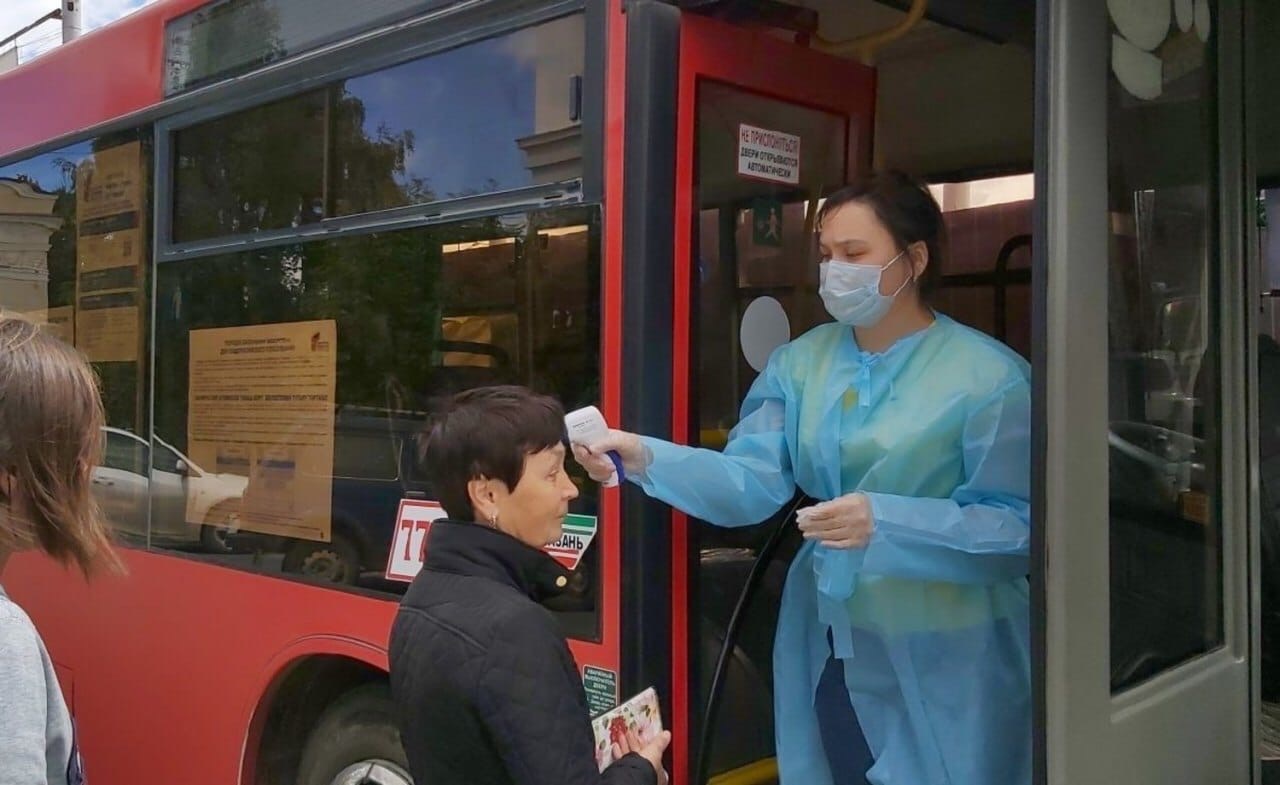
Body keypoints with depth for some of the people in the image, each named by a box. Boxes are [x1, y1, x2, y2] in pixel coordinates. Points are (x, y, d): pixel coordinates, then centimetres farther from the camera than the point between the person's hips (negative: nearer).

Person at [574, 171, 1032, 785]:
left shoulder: (989, 376, -12)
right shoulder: (801, 361, 3)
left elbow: (1022, 527, -17)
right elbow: (752, 480, -7)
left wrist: (886, 523, -29)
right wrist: (644, 457, -24)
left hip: (945, 659, -4)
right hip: (826, 649, 5)